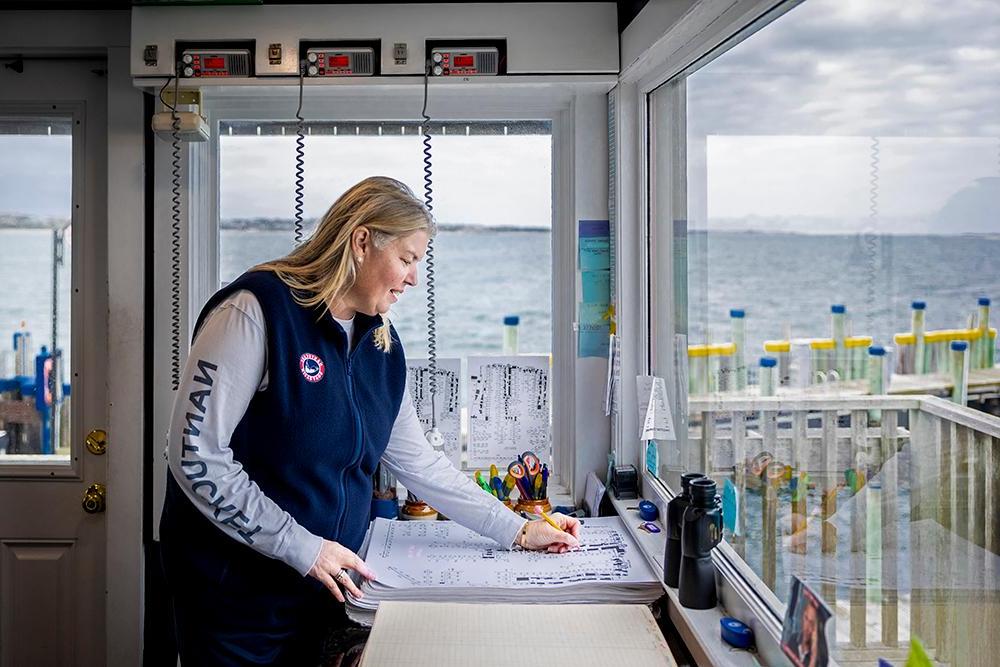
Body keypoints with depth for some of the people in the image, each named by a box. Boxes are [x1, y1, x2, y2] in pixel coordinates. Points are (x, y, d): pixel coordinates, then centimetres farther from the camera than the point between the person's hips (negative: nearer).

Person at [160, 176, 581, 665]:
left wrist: (518, 532, 7)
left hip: (318, 590, 7)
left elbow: (418, 462, 11)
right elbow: (195, 453, -22)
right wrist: (301, 547, -22)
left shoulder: (381, 344, 5)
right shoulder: (255, 312, -18)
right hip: (235, 591, -6)